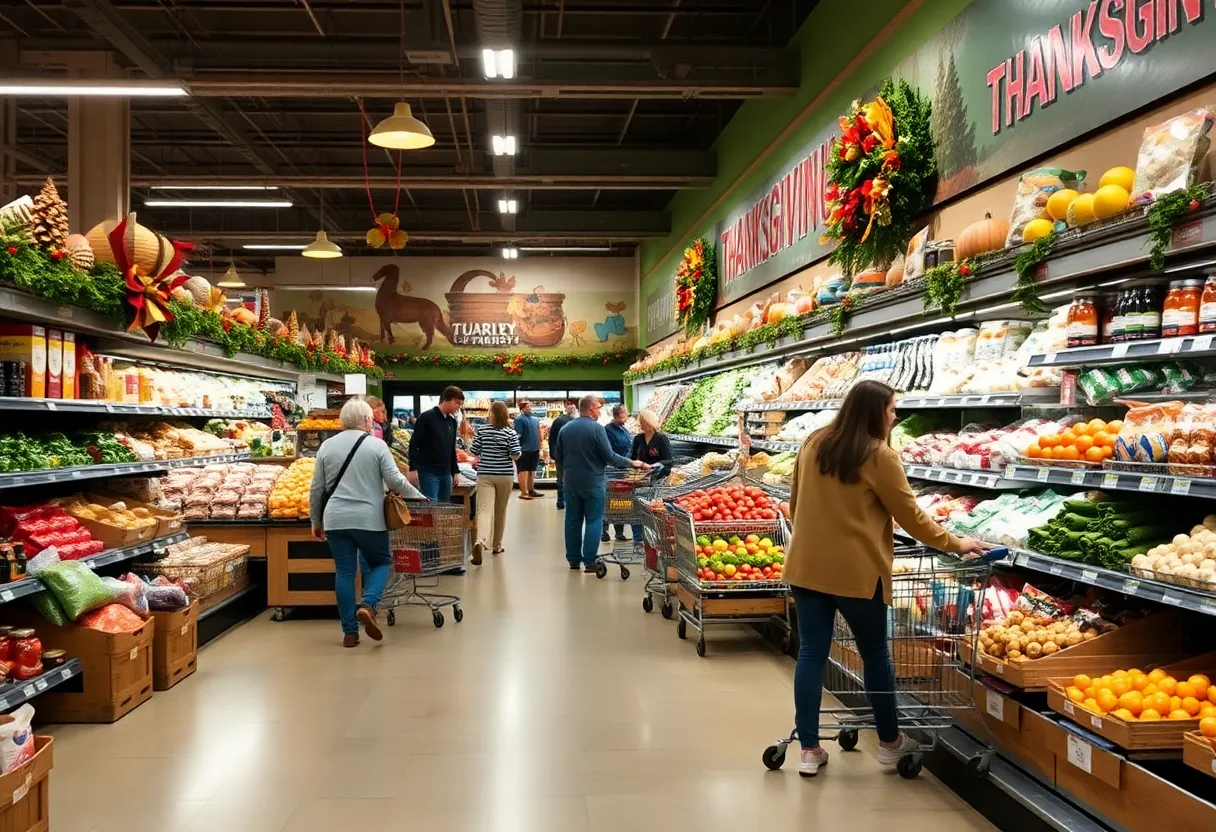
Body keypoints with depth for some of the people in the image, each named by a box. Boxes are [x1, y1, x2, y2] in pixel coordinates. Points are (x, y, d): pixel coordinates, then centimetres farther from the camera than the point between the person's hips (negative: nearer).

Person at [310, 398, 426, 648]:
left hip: (335, 520, 3)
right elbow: (395, 481, -5)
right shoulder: (376, 445, -3)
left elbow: (317, 488, 8)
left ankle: (349, 632, 9)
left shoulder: (327, 446, 6)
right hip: (369, 519, -3)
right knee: (381, 562, 15)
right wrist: (417, 495, 11)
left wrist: (315, 520, 18)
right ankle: (368, 606, -10)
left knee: (344, 571, 7)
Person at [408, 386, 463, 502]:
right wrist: (413, 468, -15)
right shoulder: (427, 417, -8)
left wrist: (455, 471, 17)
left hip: (445, 474, 7)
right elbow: (414, 444, -9)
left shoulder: (452, 421, 13)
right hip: (428, 472, -7)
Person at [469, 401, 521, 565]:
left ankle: (480, 542, -34)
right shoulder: (511, 433, -4)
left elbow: (473, 452, 3)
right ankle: (496, 545, 29)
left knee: (484, 510, -10)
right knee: (500, 511, 17)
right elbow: (515, 455, -9)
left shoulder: (482, 430, -2)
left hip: (485, 475, -1)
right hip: (505, 475, 1)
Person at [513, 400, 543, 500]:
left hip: (535, 450, 7)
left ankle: (531, 490, 22)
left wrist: (539, 448, 18)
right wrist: (518, 449, -18)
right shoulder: (520, 419, -9)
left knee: (532, 471, 14)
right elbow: (518, 435, -13)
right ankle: (524, 493, 0)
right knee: (524, 471, -2)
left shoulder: (535, 419, 13)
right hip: (524, 450, -7)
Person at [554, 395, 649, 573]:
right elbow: (609, 457, -14)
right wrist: (631, 463, -3)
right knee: (593, 521, 1)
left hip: (571, 482, 5)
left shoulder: (565, 429, 4)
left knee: (573, 519, 11)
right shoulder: (596, 428, -13)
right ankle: (589, 562, 0)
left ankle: (573, 560, 15)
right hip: (592, 482, -5)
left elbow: (559, 456, 11)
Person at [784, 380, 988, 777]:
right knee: (875, 654, 12)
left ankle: (809, 750, 10)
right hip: (855, 570, -5)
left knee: (811, 653, 7)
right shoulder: (880, 456, -12)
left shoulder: (812, 443, 5)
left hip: (806, 565, 5)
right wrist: (954, 544, 7)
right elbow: (911, 515, -7)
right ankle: (889, 742, 28)